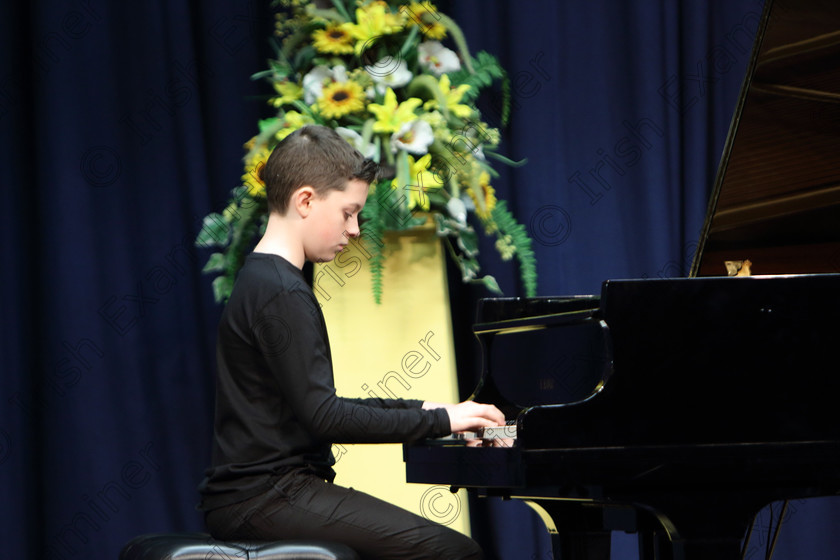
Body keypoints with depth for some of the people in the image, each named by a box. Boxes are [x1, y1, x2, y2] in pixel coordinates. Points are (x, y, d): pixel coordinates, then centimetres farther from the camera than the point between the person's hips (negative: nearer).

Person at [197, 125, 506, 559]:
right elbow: (322, 418, -20)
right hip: (267, 496, -10)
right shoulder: (283, 295, -14)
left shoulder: (260, 280, 18)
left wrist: (420, 409, 15)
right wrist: (440, 420, -13)